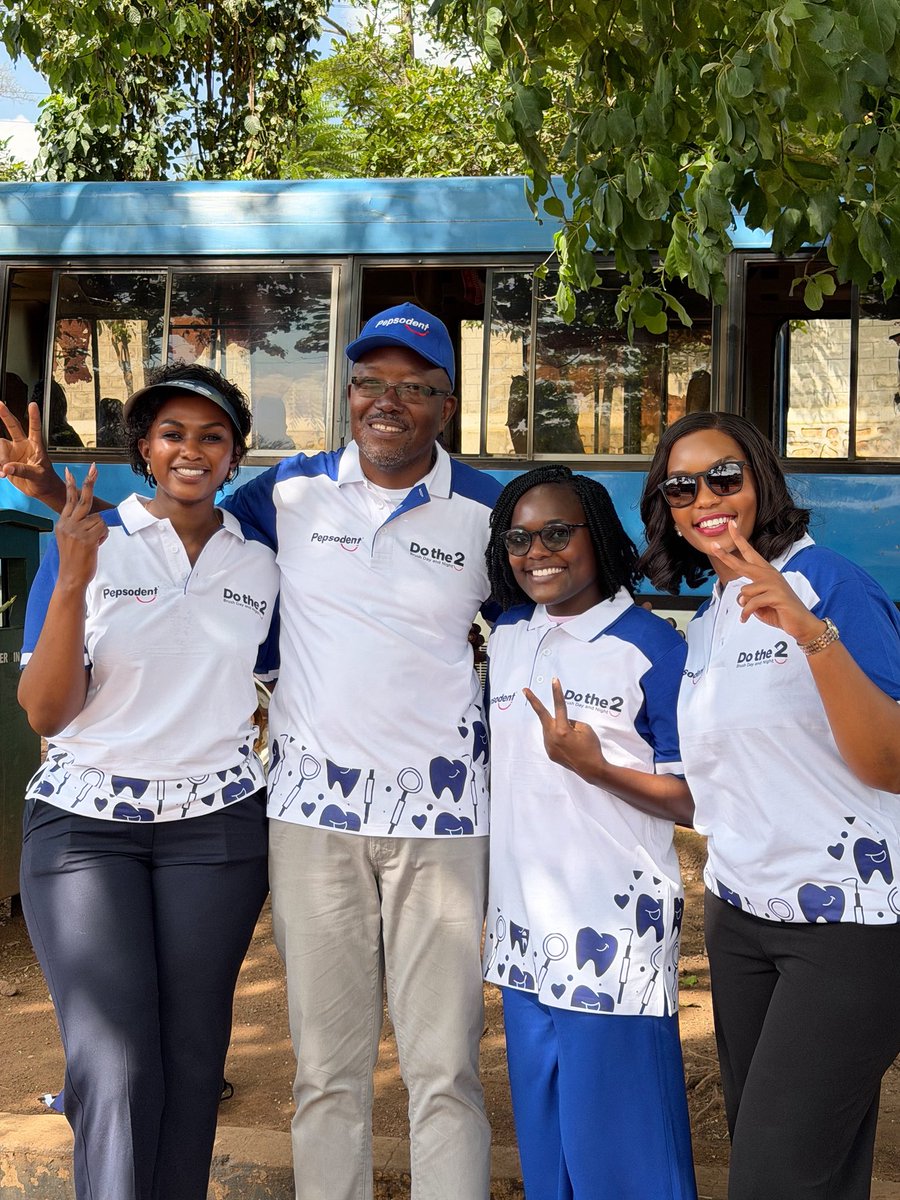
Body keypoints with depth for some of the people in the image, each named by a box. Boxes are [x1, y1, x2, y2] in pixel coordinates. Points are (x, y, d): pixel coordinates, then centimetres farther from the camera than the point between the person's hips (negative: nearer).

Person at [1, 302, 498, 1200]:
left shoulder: (487, 509, 2)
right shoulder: (293, 489, 4)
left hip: (438, 810, -1)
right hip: (314, 800, 1)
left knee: (444, 1066, 3)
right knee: (326, 1066, 9)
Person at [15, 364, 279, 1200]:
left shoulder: (260, 566, 8)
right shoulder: (92, 544, -1)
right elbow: (45, 712, -7)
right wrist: (71, 583, -18)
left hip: (216, 827, 3)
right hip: (85, 825, -2)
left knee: (192, 1058, 4)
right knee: (114, 1067, -12)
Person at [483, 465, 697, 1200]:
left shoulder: (651, 648, -10)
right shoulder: (505, 642, 8)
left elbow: (696, 801, -10)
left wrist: (594, 768, -22)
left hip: (616, 924, -6)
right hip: (525, 924, 6)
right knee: (542, 1134, 17)